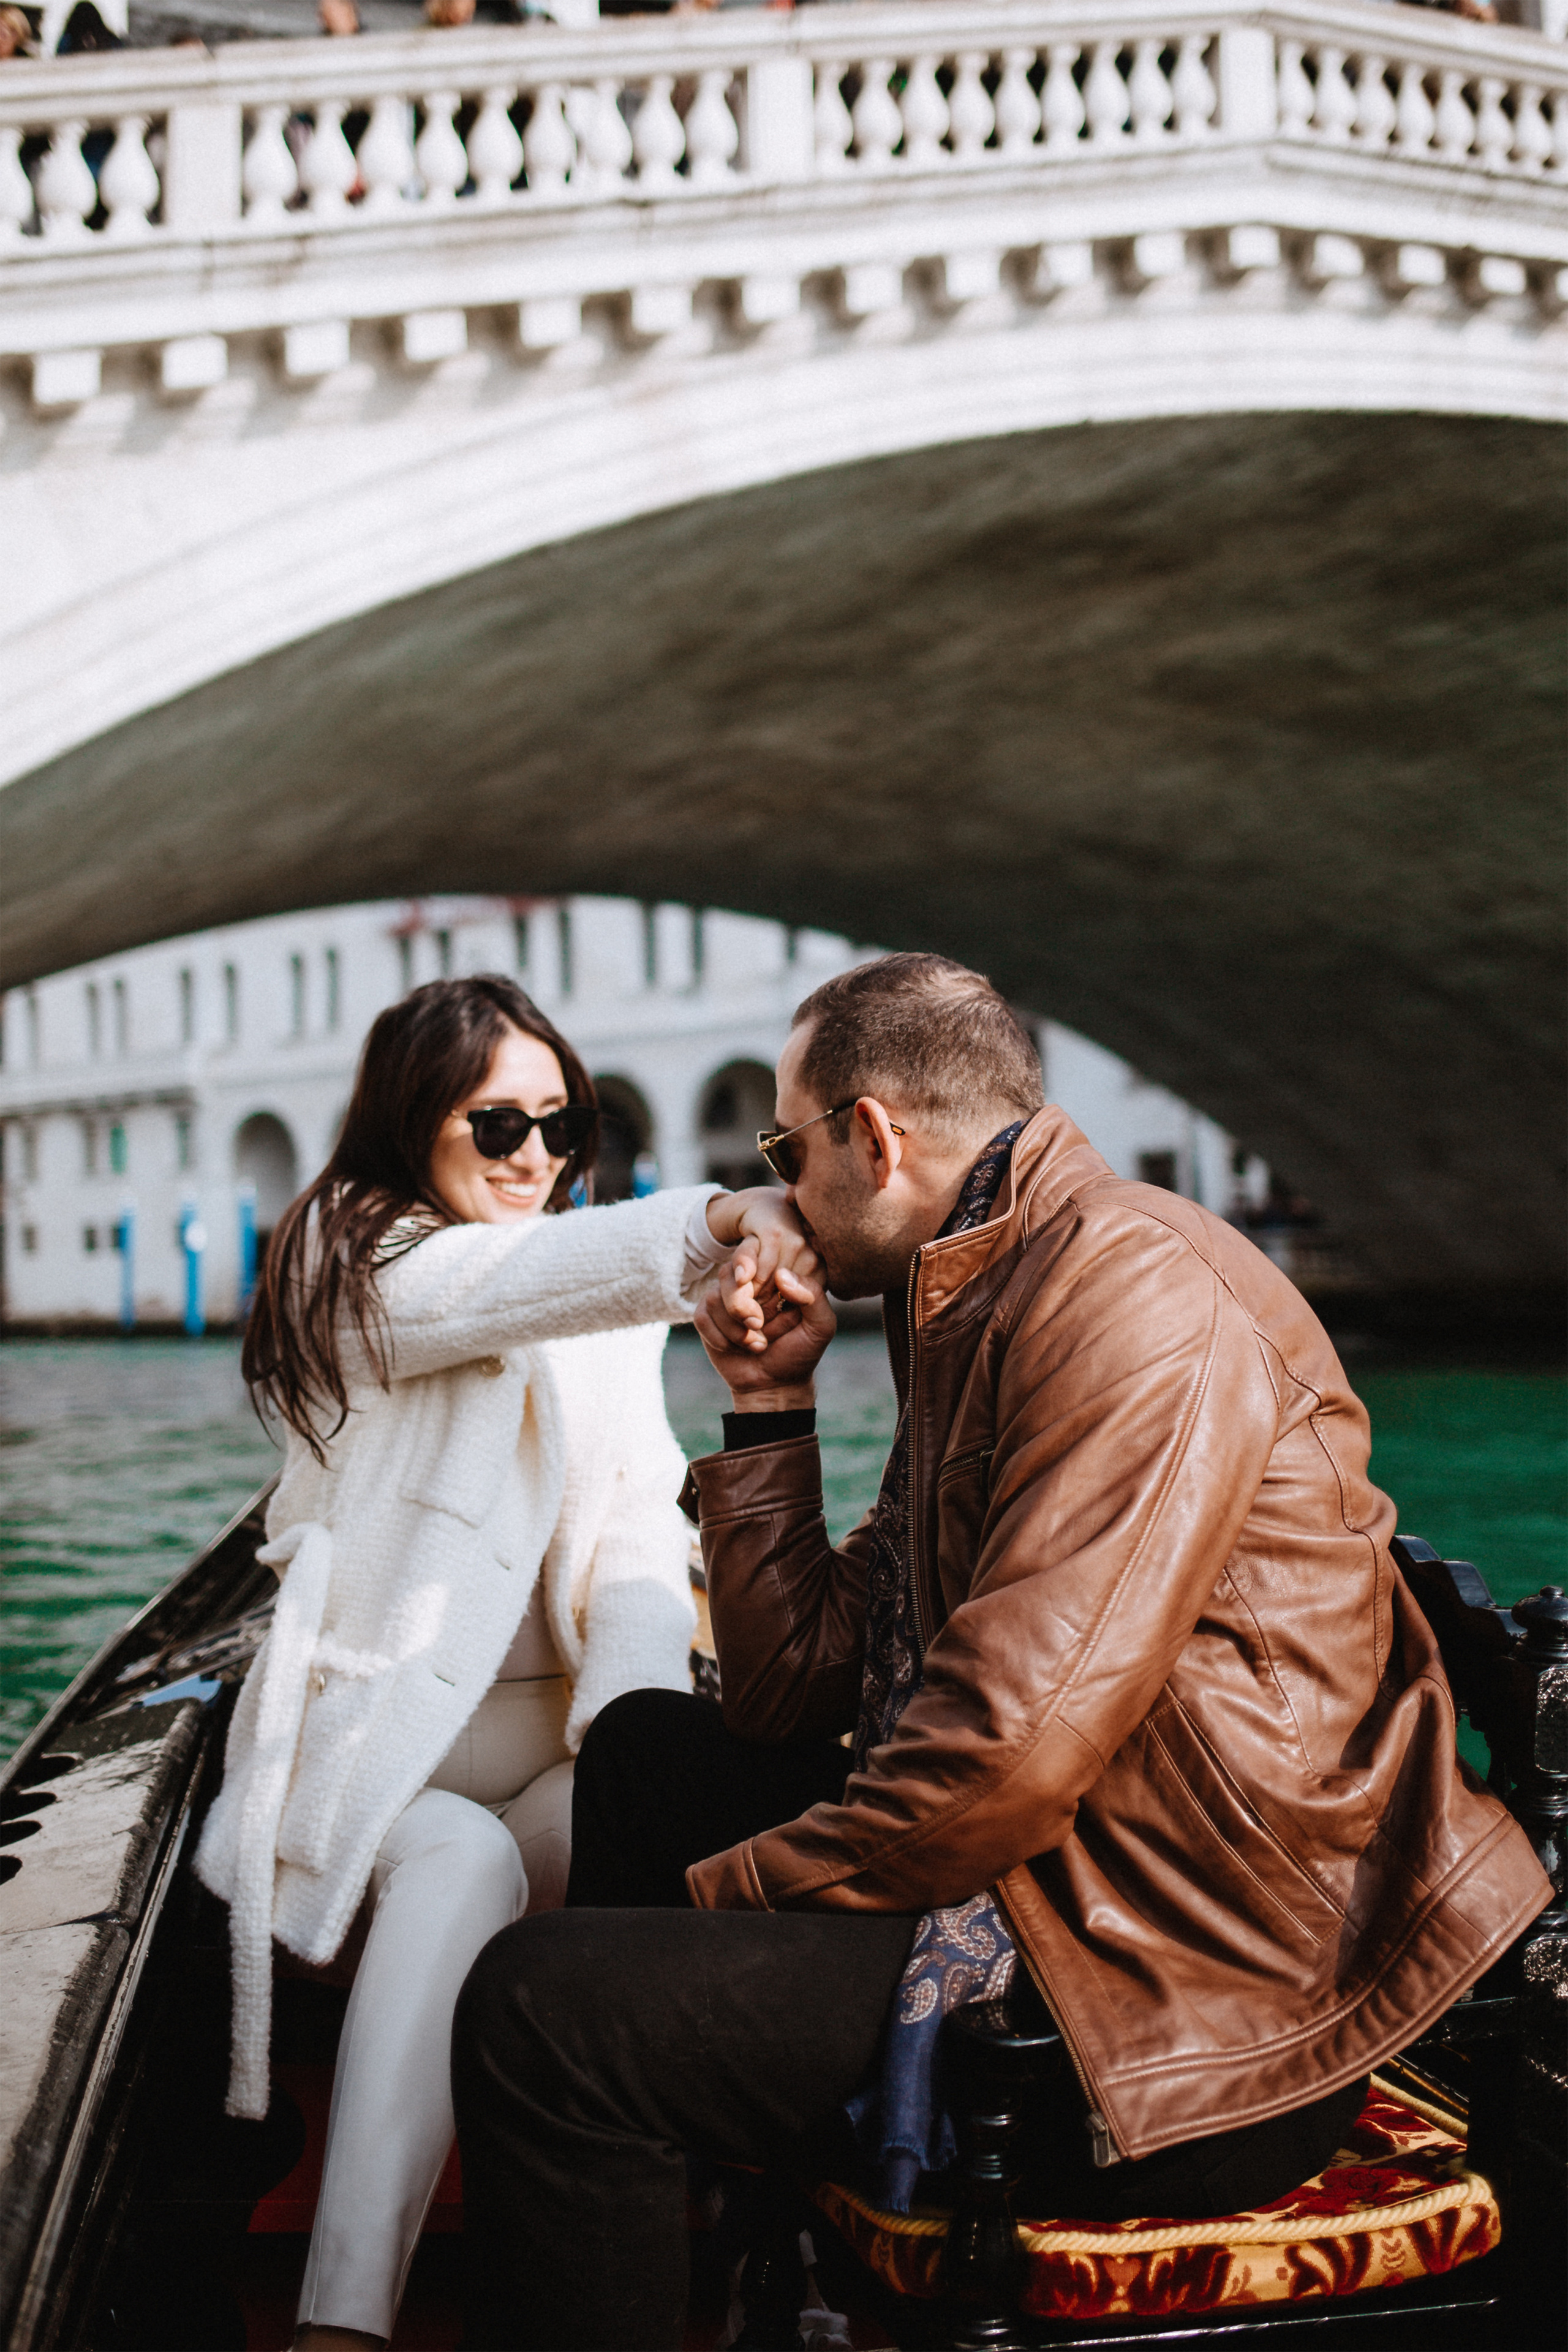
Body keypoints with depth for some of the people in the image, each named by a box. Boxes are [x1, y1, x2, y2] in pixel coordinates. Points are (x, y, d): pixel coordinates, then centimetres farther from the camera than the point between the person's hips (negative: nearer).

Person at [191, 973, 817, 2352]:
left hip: (548, 1741, 4)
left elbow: (636, 1524, 3)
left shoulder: (604, 1311, 18)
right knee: (462, 1862, -35)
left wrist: (632, 1700, -19)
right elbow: (522, 1284, -22)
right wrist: (723, 1218, -42)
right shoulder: (357, 1267, 2)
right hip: (374, 1743, -4)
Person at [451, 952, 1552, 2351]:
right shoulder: (973, 1313, 16)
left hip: (1193, 2003, -11)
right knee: (644, 1750, 25)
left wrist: (719, 1893, -13)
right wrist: (768, 1399, 10)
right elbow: (796, 1687, 15)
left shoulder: (1138, 1291, -17)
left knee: (542, 2007, -22)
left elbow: (1012, 1749, -26)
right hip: (1053, 1879, 11)